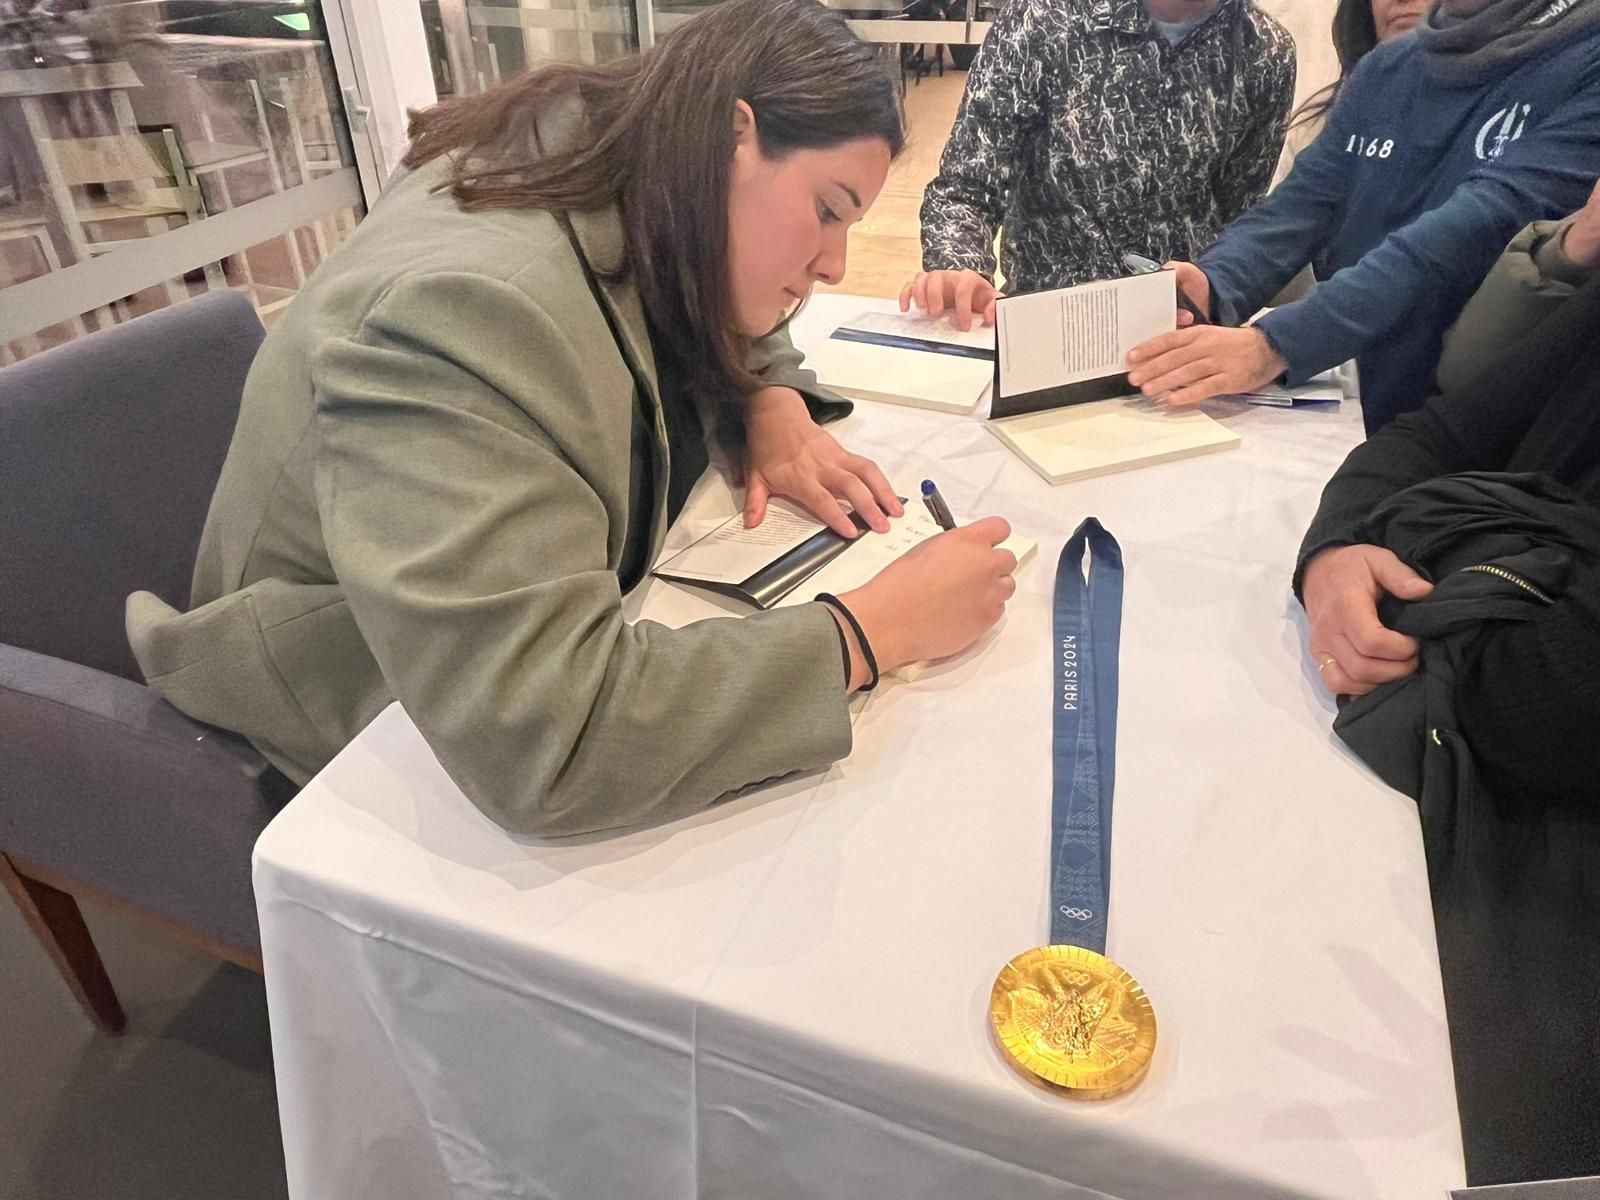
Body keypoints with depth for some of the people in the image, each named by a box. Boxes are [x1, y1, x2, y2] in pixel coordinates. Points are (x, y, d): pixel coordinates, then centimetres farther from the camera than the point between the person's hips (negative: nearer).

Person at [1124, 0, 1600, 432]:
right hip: (1341, 411, 5)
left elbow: (1483, 225, -22)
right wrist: (1211, 286, -22)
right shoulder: (1386, 68, 12)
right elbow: (1306, 199, 0)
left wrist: (1274, 343, -35)